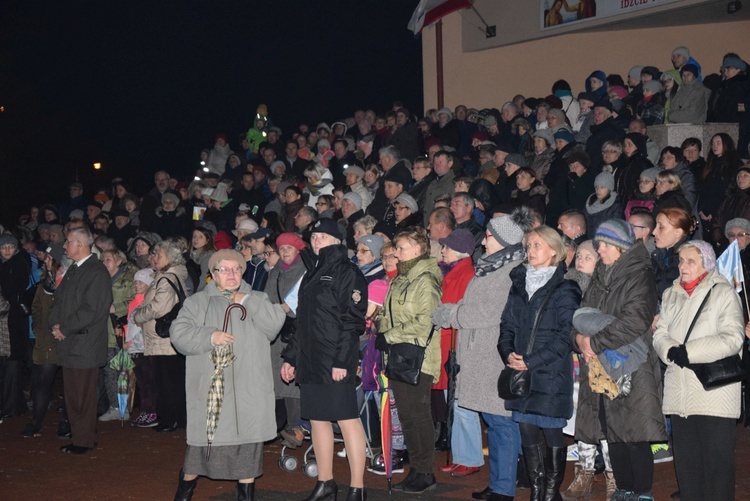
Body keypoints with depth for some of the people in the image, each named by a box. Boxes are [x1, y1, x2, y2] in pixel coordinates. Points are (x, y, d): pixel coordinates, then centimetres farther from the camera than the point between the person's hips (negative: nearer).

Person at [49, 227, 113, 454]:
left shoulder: (97, 272, -13)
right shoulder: (73, 270, 16)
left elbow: (91, 310, -19)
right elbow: (59, 300, 17)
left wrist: (64, 329, -14)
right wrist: (55, 324, -1)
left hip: (85, 345, -9)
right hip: (69, 344, 9)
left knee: (83, 396, -1)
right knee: (72, 394, 13)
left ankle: (84, 441, 9)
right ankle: (78, 436, 23)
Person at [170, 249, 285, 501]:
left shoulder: (256, 300, 14)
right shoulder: (198, 302, 10)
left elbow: (276, 322, -4)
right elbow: (179, 333, -2)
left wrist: (247, 301, -8)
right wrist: (209, 336, -15)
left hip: (248, 389, 2)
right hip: (210, 388, -1)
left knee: (249, 439, 3)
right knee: (203, 438, 1)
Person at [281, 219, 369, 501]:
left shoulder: (347, 272, -5)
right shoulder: (312, 274, 19)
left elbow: (353, 319, -13)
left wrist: (341, 361, -19)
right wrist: (291, 358, 18)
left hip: (335, 363, -8)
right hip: (310, 361, 8)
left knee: (347, 420, -6)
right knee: (317, 419, 11)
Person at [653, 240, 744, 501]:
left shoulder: (724, 293, -1)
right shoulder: (670, 295, 17)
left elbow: (732, 338, -12)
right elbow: (659, 334, 10)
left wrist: (688, 351, -15)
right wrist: (672, 352, -12)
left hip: (715, 393, -5)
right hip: (680, 392, 5)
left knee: (717, 460, -2)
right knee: (686, 460, 9)